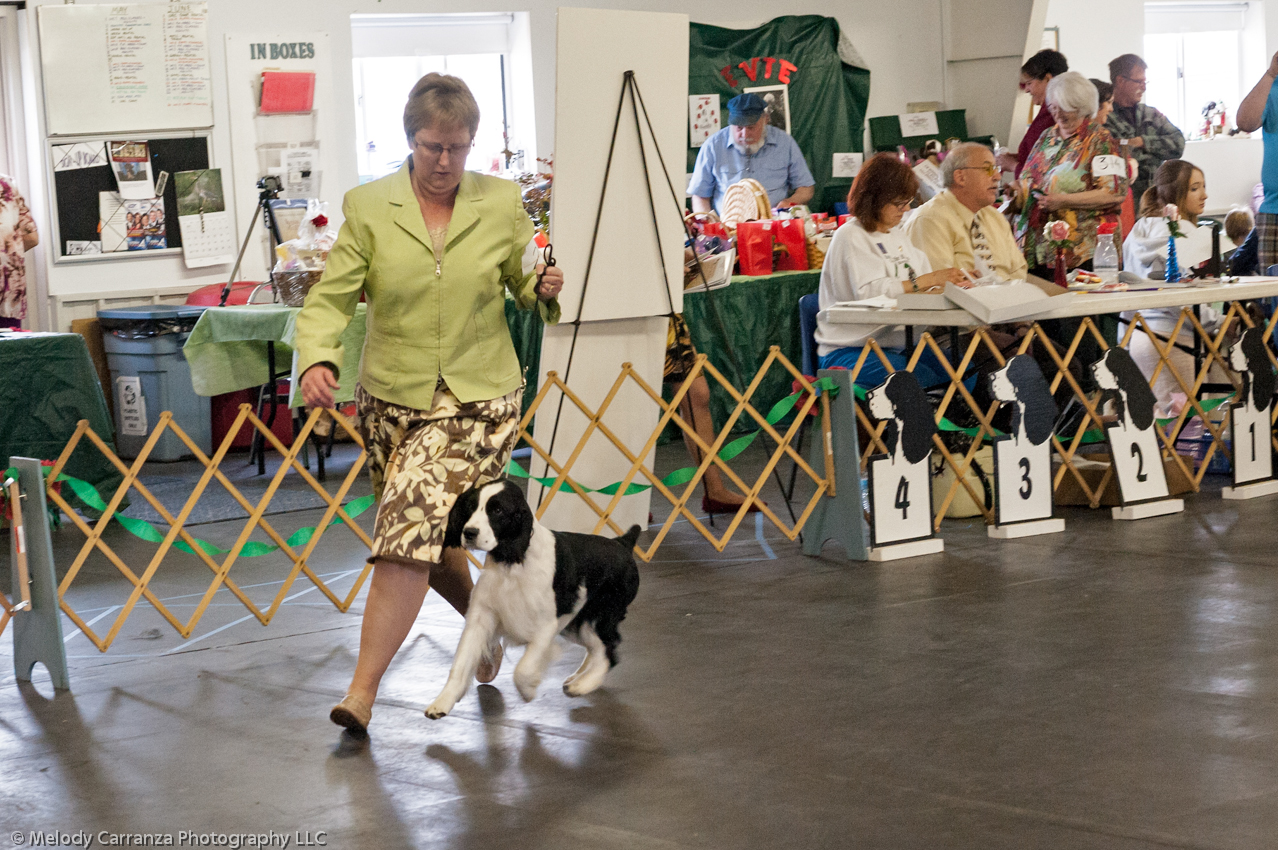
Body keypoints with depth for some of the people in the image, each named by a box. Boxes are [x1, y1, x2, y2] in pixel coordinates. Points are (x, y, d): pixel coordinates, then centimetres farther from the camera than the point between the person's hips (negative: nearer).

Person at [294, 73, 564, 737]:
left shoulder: (502, 204, 1)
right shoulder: (369, 207, -2)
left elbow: (522, 284, 14)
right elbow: (331, 297, -5)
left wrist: (543, 288, -10)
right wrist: (318, 359, -24)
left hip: (479, 400, -2)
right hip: (393, 396, 2)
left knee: (412, 531, -15)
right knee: (428, 537, 10)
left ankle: (363, 687, -10)